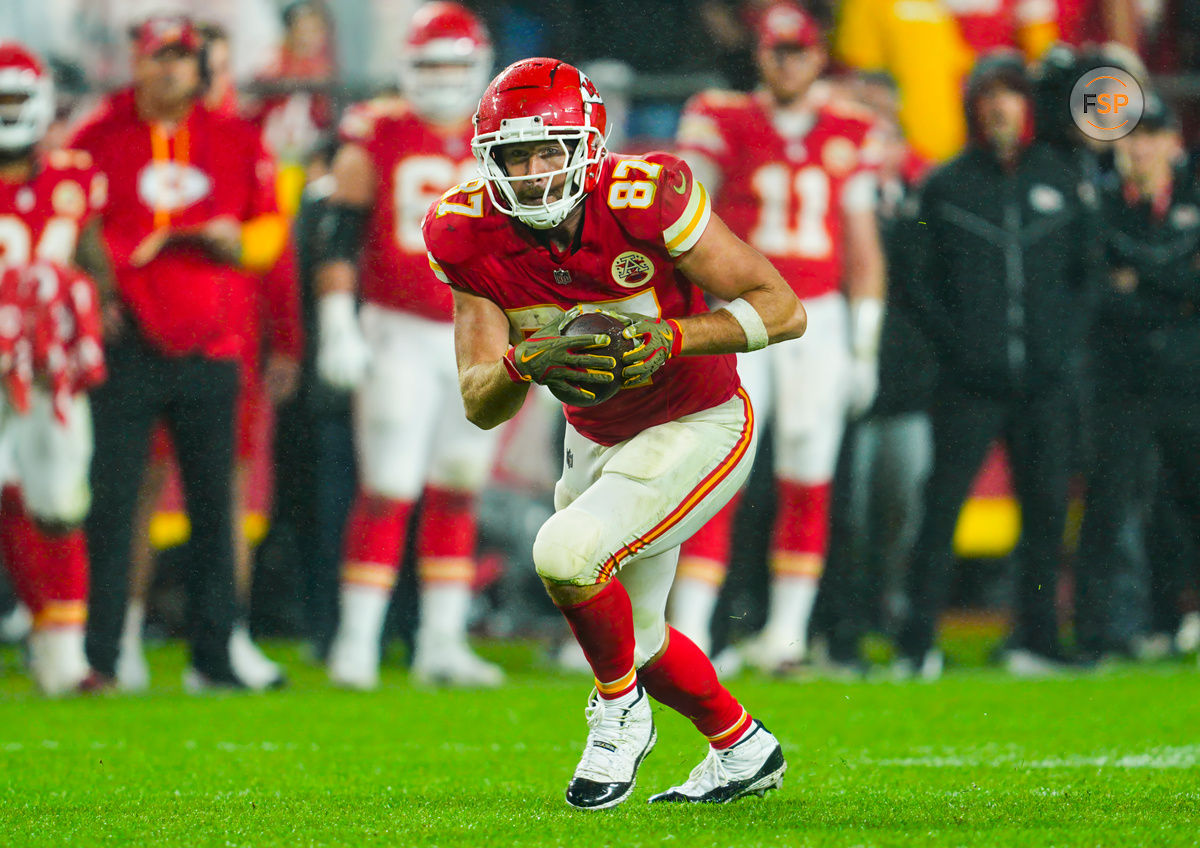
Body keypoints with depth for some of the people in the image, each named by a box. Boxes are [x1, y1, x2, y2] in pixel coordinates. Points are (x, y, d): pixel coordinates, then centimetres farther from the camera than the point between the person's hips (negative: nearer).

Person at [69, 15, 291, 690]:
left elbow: (271, 229, 10)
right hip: (128, 349, -2)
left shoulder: (239, 142, 8)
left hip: (211, 349, 3)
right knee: (112, 505, -5)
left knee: (214, 507, 6)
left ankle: (214, 656, 13)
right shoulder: (99, 140, 2)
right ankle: (99, 657, -2)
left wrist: (240, 243, -9)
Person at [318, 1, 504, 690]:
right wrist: (337, 326, -10)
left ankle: (442, 644, 14)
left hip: (479, 341, 4)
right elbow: (342, 237, -3)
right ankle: (357, 643, -6)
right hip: (400, 334, -4)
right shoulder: (379, 137, -2)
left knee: (457, 495, 8)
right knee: (387, 491, -9)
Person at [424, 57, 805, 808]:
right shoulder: (471, 235, -16)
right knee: (634, 638, 19)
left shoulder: (646, 199, -28)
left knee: (566, 553, -26)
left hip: (698, 430, -6)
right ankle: (744, 750, 47)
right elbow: (480, 403, -14)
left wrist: (669, 339, -35)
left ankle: (621, 710, 2)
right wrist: (526, 361, -36)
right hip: (599, 439, 6)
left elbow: (784, 310, -22)